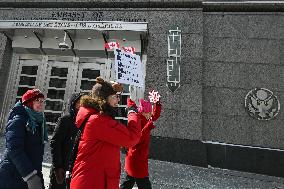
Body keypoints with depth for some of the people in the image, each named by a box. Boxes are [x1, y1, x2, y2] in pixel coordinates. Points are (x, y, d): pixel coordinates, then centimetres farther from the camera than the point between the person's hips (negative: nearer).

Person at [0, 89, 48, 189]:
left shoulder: (39, 121, 8)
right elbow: (15, 150, -23)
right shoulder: (18, 120, -13)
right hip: (12, 179, -7)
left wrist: (37, 175, 16)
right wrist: (30, 176, -29)